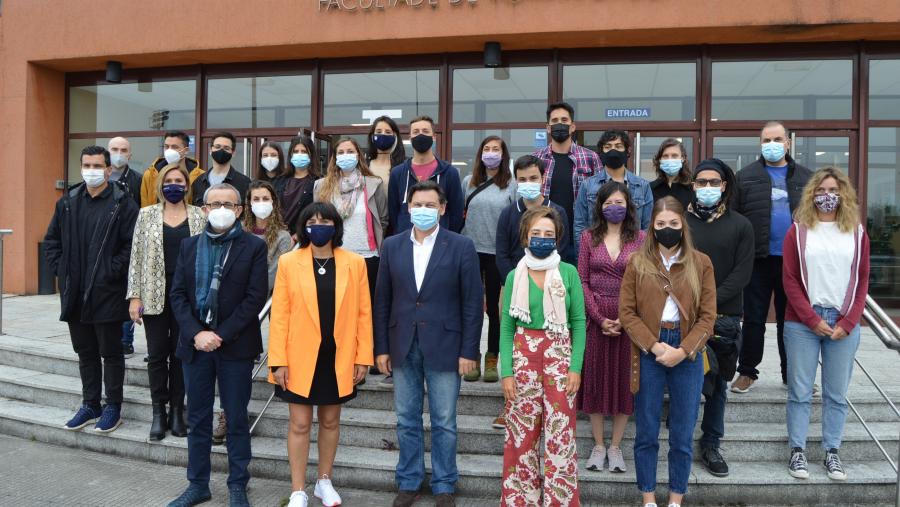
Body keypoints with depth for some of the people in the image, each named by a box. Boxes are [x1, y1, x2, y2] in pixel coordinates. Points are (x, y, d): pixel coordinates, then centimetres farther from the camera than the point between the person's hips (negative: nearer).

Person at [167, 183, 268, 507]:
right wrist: (196, 334, -9)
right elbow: (177, 294, 4)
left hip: (235, 346, -3)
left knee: (237, 420, 7)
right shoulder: (189, 246, 9)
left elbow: (256, 298, -9)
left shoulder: (254, 247, -3)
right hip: (195, 343, 4)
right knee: (198, 419, 13)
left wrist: (221, 335, -14)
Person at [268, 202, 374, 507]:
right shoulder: (288, 263, -4)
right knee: (300, 424, 6)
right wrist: (278, 361, -9)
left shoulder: (354, 263, -2)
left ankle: (324, 481, 34)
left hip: (338, 359, 2)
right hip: (300, 359, -1)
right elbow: (279, 315, -4)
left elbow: (363, 313, 0)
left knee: (331, 421, 16)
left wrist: (364, 357, -2)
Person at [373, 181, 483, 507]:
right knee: (406, 421, 13)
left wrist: (469, 351, -8)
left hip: (444, 347, -3)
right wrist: (381, 348, 3)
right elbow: (382, 301, 6)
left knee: (444, 422, 8)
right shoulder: (392, 246, 5)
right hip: (402, 347, 3)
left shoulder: (461, 247, -4)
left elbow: (472, 303, -5)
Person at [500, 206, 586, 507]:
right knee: (521, 432, 7)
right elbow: (506, 327, 1)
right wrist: (506, 372, -5)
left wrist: (576, 367, -7)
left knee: (560, 434, 0)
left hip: (559, 355, -1)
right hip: (523, 356, 1)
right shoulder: (515, 276, 1)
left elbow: (579, 322, 0)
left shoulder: (569, 273, -2)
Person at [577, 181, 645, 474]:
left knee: (624, 379, 6)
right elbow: (582, 280, 0)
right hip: (595, 318, 1)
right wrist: (599, 317, -9)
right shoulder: (589, 237, 4)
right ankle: (598, 445, 20)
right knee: (594, 377, 6)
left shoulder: (640, 238, 2)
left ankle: (616, 447, 19)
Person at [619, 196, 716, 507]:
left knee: (682, 434, 8)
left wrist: (682, 351, -13)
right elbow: (627, 312, -2)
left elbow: (707, 316, -1)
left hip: (687, 355, 1)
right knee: (646, 432, 8)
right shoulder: (638, 262, 1)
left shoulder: (701, 263, 2)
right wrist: (653, 345, -13)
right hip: (648, 353, 0)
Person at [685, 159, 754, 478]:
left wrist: (710, 302, -12)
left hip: (724, 317, 1)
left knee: (718, 383, 9)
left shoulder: (740, 226, 6)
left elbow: (742, 273, -1)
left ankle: (711, 445, 22)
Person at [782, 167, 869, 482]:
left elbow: (863, 280, 6)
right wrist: (813, 320, -9)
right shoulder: (798, 231, 2)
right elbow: (790, 280, -1)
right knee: (800, 392, 2)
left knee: (837, 394, 7)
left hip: (844, 324, 2)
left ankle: (832, 452, 17)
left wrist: (848, 322, -4)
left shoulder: (857, 232, 8)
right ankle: (798, 451, 11)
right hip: (803, 322, -2)